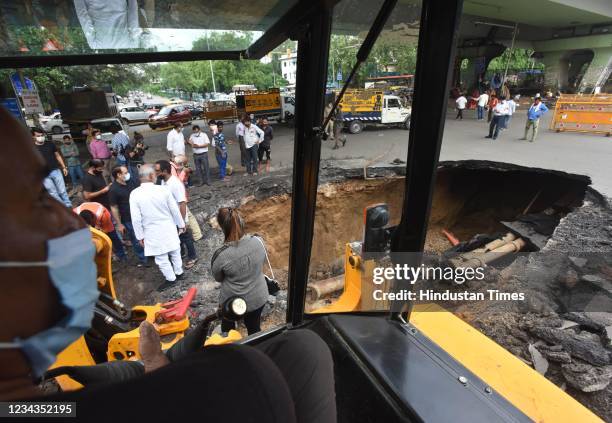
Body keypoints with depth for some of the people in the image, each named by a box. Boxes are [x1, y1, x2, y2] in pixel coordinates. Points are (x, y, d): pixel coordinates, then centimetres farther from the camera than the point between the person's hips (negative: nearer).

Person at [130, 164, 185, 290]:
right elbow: (175, 210, -7)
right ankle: (179, 273, 41)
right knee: (175, 252, 23)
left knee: (161, 259, 16)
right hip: (169, 228, 2)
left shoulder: (134, 194, -16)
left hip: (153, 232, -2)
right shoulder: (163, 189, -15)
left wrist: (140, 236, 0)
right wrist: (181, 225, 8)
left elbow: (136, 219, -13)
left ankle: (171, 279, 30)